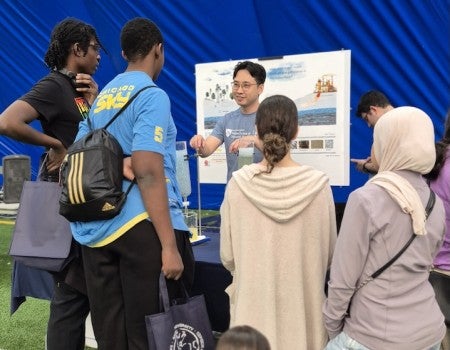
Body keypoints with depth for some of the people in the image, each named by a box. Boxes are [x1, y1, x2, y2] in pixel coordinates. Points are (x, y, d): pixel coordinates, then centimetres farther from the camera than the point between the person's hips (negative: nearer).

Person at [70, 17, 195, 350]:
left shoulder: (101, 97, 15)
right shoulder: (152, 96, -7)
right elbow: (147, 172, -18)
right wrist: (169, 245, -19)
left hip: (97, 227, 8)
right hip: (142, 224, -7)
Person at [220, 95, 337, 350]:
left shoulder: (239, 184, -12)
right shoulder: (318, 185, -12)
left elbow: (228, 256, -3)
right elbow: (329, 254, 0)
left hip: (255, 302, 0)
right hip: (303, 302, 0)